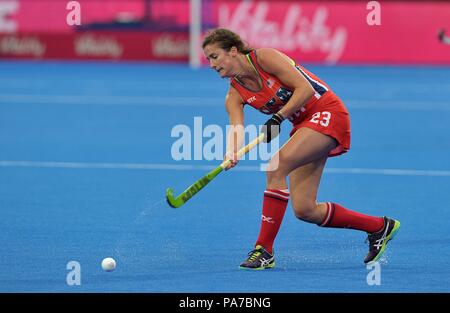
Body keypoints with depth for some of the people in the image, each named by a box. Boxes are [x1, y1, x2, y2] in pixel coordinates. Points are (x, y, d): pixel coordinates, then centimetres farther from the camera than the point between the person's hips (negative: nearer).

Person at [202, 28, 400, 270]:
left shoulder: (264, 57, -15)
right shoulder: (235, 95, 3)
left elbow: (305, 88, -19)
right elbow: (236, 127, -14)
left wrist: (277, 118, -26)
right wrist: (231, 154, -35)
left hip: (327, 113, -8)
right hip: (304, 126, 8)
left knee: (276, 166, -27)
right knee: (304, 210, 1)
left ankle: (264, 250, -21)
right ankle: (380, 227, 20)